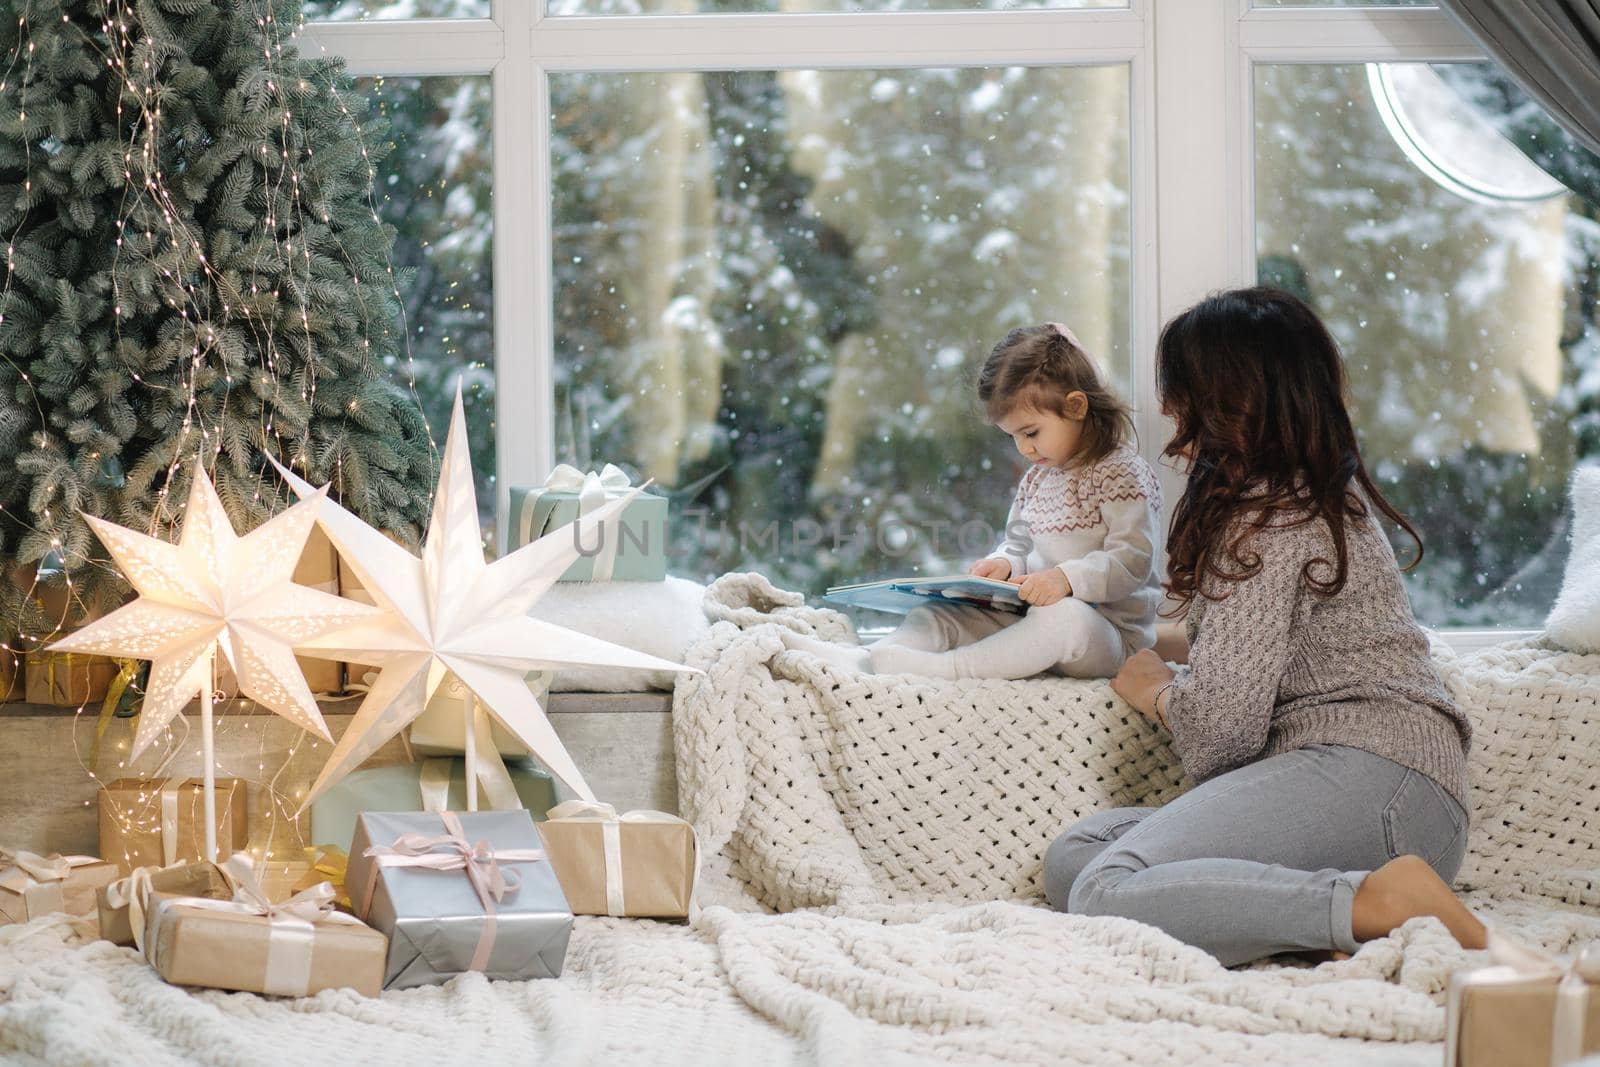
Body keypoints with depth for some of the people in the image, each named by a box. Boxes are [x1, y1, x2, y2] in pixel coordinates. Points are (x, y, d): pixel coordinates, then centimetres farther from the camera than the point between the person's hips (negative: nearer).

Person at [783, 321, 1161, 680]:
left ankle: (943, 667, -49)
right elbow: (1018, 542, 25)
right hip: (1034, 615, 8)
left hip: (1108, 631, -8)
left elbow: (1133, 561, -19)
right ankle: (861, 658, -35)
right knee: (937, 613, -7)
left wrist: (1066, 578, -34)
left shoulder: (1121, 474, -10)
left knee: (1063, 617, -41)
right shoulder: (1038, 477, 17)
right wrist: (1004, 563, 0)